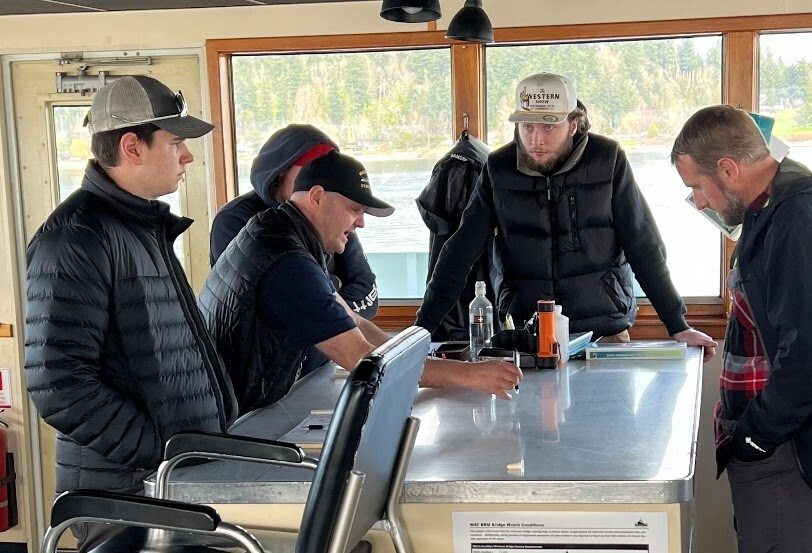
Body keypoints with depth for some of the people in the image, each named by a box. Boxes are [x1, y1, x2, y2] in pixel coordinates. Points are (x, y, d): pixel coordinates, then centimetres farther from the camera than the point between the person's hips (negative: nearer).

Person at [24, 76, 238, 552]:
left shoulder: (146, 226, 12)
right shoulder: (76, 237, -17)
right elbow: (58, 387, -23)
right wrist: (162, 452, -20)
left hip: (186, 476, 8)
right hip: (124, 495, -8)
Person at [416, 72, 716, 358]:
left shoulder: (607, 160, -7)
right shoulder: (499, 169, -4)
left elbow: (644, 247, -3)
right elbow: (460, 252, -3)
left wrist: (678, 326, -5)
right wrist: (422, 329, -7)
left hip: (604, 330, 0)